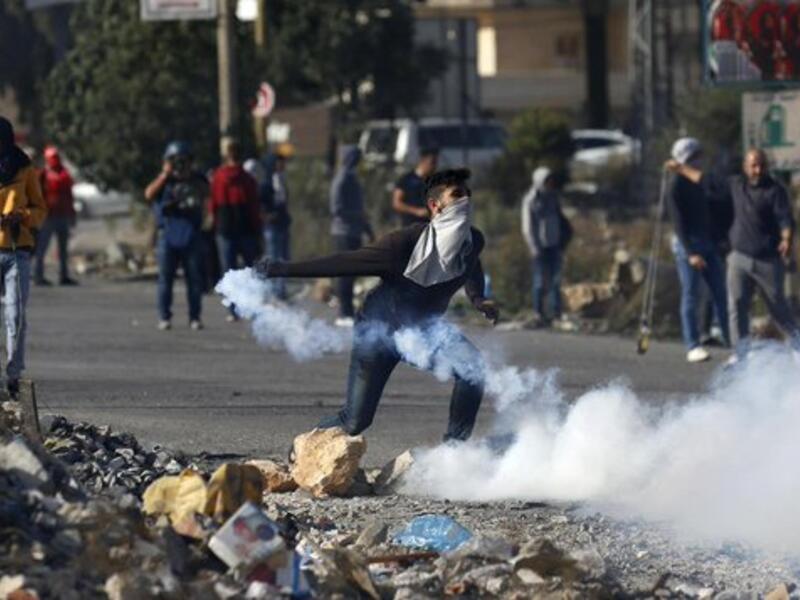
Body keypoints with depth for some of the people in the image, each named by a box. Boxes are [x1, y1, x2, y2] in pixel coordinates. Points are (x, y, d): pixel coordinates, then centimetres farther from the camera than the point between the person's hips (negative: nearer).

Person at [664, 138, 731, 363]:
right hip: (687, 243, -7)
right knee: (691, 296, -5)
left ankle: (732, 341, 5)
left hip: (708, 243, 7)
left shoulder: (703, 182, 14)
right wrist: (690, 253, -20)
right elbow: (678, 222, -14)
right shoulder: (677, 186, -9)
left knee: (720, 294, 3)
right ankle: (693, 347, -2)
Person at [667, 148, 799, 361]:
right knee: (737, 303, -2)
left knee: (777, 304, 5)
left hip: (767, 260, -5)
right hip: (739, 257, 5)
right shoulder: (736, 185, 9)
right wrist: (681, 168, 33)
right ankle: (741, 350, 2)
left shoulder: (775, 190, -8)